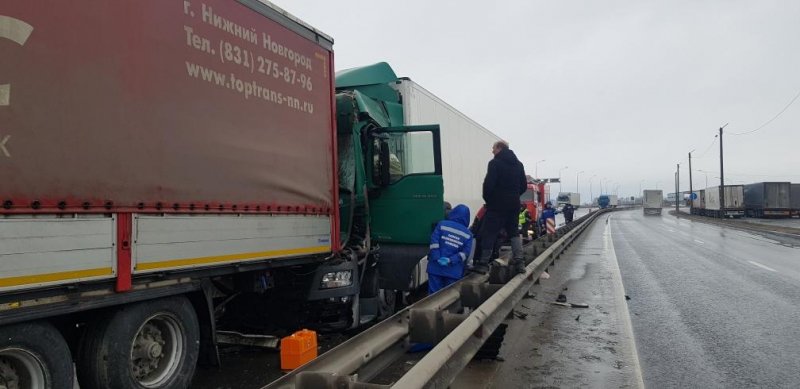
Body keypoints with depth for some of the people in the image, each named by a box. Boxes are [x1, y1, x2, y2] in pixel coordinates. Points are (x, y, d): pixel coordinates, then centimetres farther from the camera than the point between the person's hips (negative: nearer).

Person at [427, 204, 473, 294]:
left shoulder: (442, 225, 0)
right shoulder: (468, 234, 3)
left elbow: (434, 242, -10)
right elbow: (465, 253, -6)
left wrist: (437, 258, -11)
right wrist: (451, 260, -11)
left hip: (435, 267, 0)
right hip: (454, 271, 1)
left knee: (434, 294, 6)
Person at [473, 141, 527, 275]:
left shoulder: (495, 163, -9)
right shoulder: (518, 164, 14)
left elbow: (488, 183, -15)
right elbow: (524, 185, 15)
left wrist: (487, 199, 0)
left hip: (497, 204, -7)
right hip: (514, 204, 7)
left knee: (489, 232, -3)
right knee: (514, 232, 14)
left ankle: (483, 263, -3)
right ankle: (519, 262, 8)